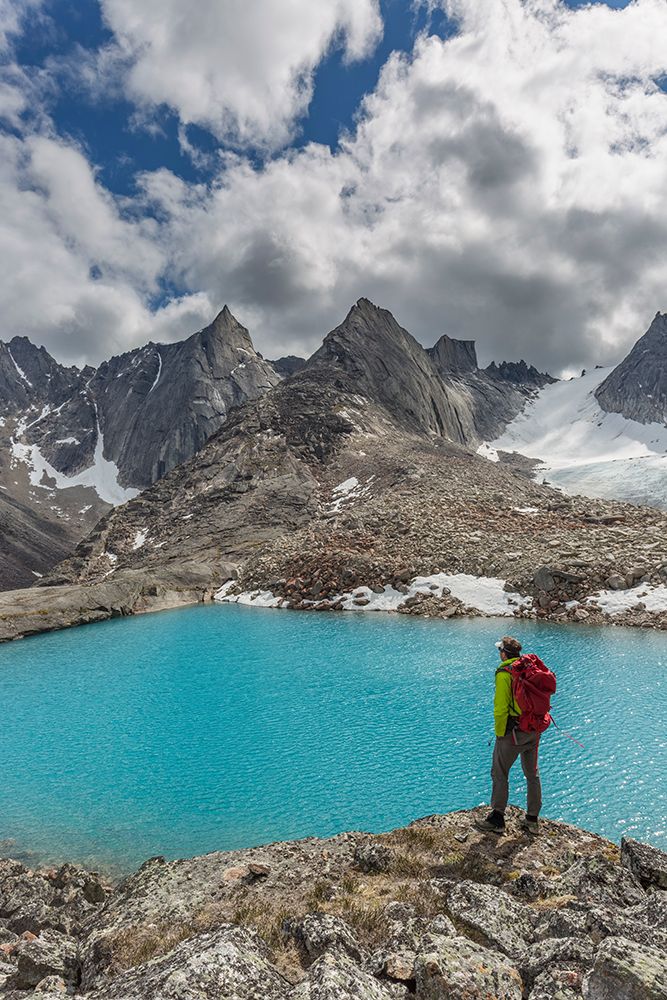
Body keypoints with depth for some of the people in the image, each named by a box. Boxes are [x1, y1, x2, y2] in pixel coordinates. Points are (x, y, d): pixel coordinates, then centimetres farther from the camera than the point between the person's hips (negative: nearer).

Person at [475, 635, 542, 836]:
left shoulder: (504, 673, -17)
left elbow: (501, 708, -19)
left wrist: (499, 733, -8)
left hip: (513, 731, -7)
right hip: (534, 730, 7)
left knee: (500, 774, 5)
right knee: (532, 773, 17)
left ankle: (497, 820, 11)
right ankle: (532, 820, 27)